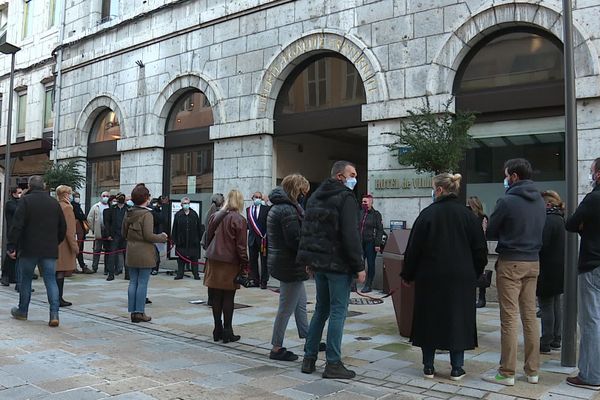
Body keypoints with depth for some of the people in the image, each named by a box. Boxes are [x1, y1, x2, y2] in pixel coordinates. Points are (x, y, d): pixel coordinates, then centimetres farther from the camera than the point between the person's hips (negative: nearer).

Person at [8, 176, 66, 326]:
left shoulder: (26, 201, -5)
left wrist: (11, 246, -9)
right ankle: (54, 314, -9)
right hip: (50, 250, 3)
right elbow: (63, 228, 13)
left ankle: (22, 311, 26)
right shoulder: (54, 203, 8)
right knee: (51, 280, 2)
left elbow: (17, 226, -12)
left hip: (29, 249, -3)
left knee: (25, 280, 13)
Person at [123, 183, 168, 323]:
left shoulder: (128, 213, 7)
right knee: (142, 283, 0)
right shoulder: (146, 214, -15)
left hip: (131, 253, 7)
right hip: (144, 254, -7)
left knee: (133, 282, 12)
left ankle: (133, 311, 16)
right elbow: (148, 236, -19)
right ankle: (139, 312, 3)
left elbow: (124, 234, 13)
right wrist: (162, 237, -3)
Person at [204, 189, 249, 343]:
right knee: (228, 299, 2)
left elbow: (208, 238, 13)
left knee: (216, 297, 10)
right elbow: (241, 246, -11)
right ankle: (227, 332, 7)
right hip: (230, 263, -5)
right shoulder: (238, 220, -9)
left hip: (214, 261, 5)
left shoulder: (215, 216, 8)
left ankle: (217, 330, 18)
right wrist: (245, 265, -4)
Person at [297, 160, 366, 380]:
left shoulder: (315, 196, 15)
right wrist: (359, 266, -14)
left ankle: (309, 358, 19)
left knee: (321, 309, 16)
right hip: (338, 264, -8)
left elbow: (306, 230, 17)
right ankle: (333, 364, 4)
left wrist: (310, 260, 21)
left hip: (319, 262, 8)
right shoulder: (346, 198, -11)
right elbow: (351, 235, -18)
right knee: (338, 311, -1)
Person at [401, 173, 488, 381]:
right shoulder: (468, 215, 0)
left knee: (429, 319, 10)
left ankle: (428, 367, 15)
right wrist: (474, 274, 16)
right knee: (458, 319, 10)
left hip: (431, 277, -2)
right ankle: (457, 369, 13)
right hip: (461, 278, 2)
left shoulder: (428, 214, -8)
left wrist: (407, 274, 4)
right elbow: (480, 249, 4)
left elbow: (413, 248, -6)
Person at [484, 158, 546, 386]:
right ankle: (533, 371, 20)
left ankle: (507, 373, 4)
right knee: (530, 316, 12)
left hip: (510, 263, -7)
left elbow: (490, 233, -5)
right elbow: (539, 230, 16)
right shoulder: (539, 201, 7)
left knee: (509, 318, -2)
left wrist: (505, 234, 15)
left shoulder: (507, 201, -13)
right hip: (533, 262, 7)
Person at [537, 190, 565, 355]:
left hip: (548, 271, -9)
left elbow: (541, 244, -21)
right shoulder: (561, 219, 12)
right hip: (559, 271, 9)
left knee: (546, 306, -4)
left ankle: (546, 343, 1)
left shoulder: (549, 220, -18)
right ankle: (556, 340, 23)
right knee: (556, 305, 14)